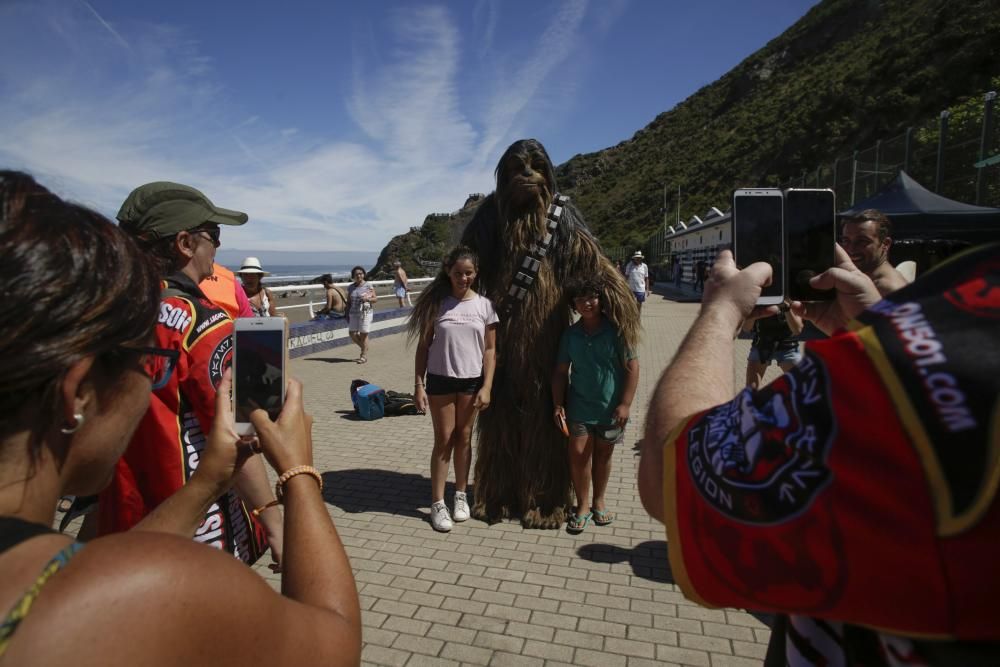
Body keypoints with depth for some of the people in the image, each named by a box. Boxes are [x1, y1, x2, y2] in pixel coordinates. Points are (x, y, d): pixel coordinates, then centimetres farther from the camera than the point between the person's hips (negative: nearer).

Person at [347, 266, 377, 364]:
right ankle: (364, 348, 26)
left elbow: (375, 299, 0)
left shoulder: (368, 286, -2)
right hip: (353, 313, 4)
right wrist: (347, 314, 10)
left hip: (365, 313, -4)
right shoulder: (350, 287, 9)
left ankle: (364, 356, 7)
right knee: (352, 334, 1)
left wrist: (368, 298, -19)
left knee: (363, 334, -4)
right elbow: (348, 302, 14)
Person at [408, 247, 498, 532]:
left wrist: (486, 386, -6)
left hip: (471, 380, 1)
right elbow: (423, 346, -2)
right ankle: (437, 503, 14)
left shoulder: (484, 305, -1)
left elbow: (490, 349, 1)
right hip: (440, 379, -1)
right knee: (443, 440, 4)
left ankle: (461, 495, 28)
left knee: (464, 438, 12)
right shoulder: (437, 302, -4)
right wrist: (419, 384, -7)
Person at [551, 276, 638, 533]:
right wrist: (558, 405, -2)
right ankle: (582, 505, 18)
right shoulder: (570, 335, 0)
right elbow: (560, 371, 4)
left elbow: (632, 367, -8)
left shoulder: (615, 331, -9)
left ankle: (599, 501, 33)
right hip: (579, 406, 2)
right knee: (578, 453, -1)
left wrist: (625, 403, -12)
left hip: (611, 408, -1)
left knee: (603, 454, 13)